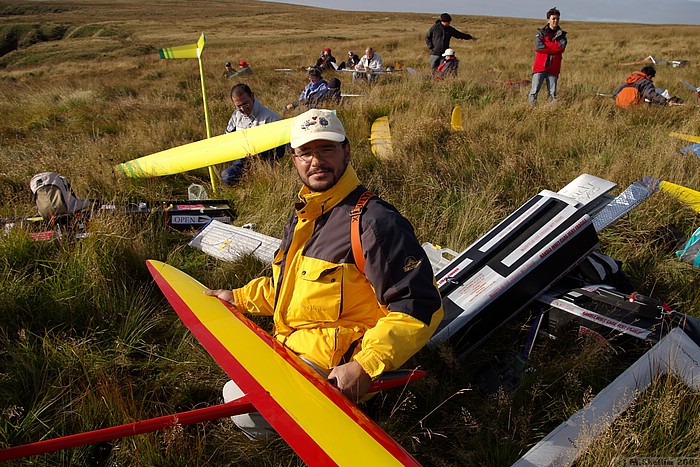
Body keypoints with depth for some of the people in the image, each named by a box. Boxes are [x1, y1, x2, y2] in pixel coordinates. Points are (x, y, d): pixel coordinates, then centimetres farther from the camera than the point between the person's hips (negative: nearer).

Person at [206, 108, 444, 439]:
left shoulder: (374, 221, -22)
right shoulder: (300, 217, 9)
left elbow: (419, 307, -25)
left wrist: (366, 366, -32)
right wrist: (239, 298, 20)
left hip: (334, 367, -9)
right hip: (290, 347, 10)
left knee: (243, 409, -15)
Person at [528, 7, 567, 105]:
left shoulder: (561, 35, 11)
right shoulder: (541, 33, 5)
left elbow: (562, 48, -9)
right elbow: (539, 47, -13)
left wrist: (546, 44, -9)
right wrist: (554, 48, -7)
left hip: (553, 69, 2)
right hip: (540, 67, -2)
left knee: (552, 94, 3)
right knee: (534, 91, -9)